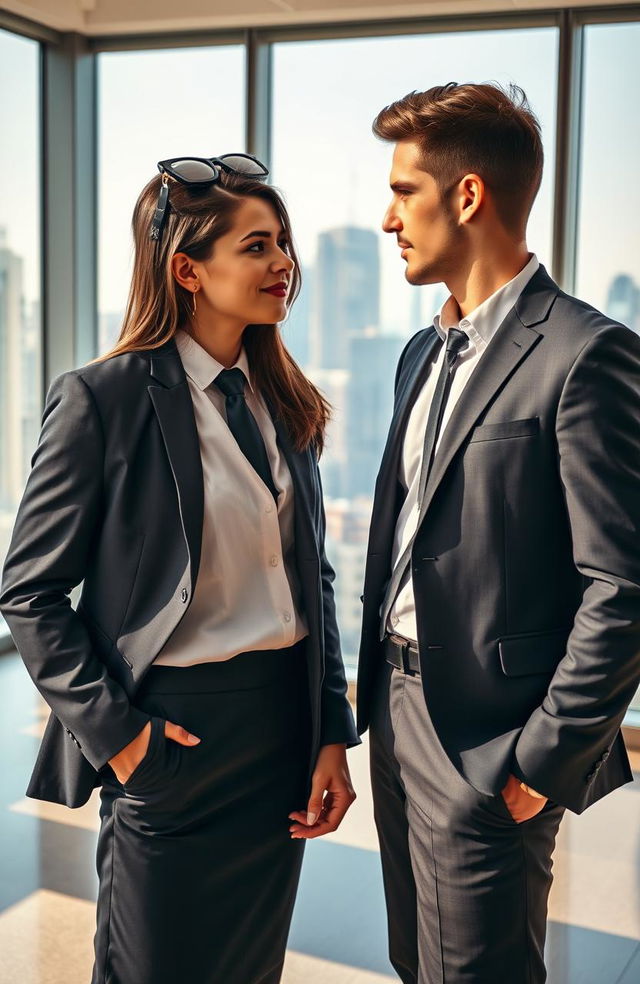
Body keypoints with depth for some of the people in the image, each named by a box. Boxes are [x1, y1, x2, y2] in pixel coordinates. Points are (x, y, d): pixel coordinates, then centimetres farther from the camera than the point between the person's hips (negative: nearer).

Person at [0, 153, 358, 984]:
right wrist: (115, 732, -13)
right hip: (175, 735, -5)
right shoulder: (103, 398, -12)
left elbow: (313, 574, 10)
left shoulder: (285, 401, 6)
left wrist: (334, 732, 4)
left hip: (285, 725, 6)